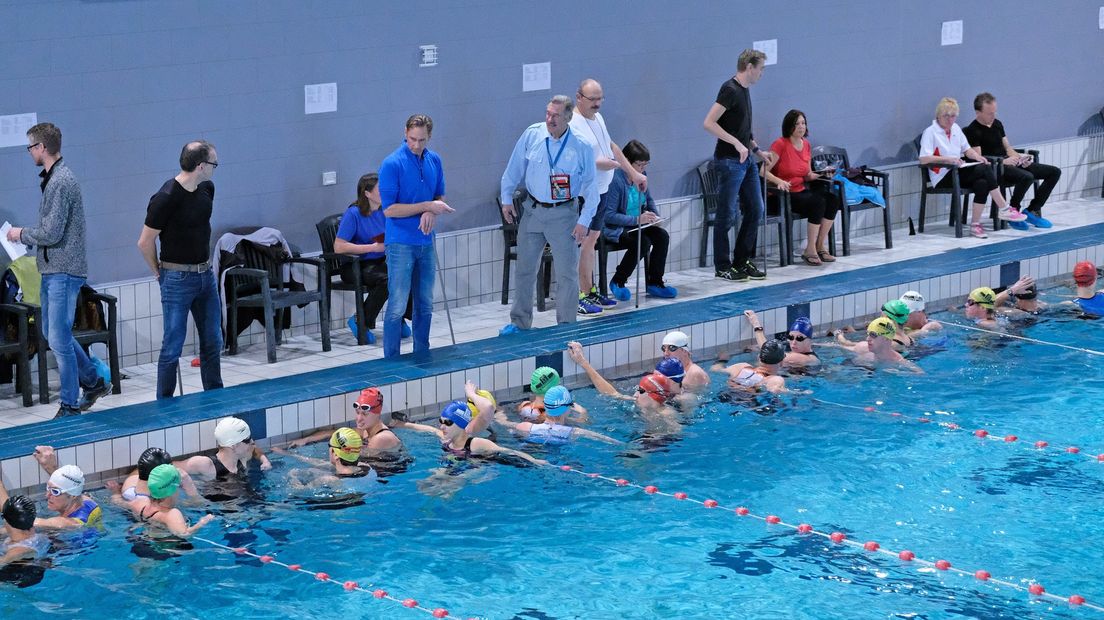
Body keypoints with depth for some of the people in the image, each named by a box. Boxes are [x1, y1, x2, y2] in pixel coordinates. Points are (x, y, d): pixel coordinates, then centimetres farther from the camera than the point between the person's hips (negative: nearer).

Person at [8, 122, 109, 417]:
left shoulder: (60, 182, -19)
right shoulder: (53, 178, 13)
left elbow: (51, 232, -21)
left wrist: (21, 234, -7)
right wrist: (27, 235, 10)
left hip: (63, 271, -10)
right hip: (53, 270, 10)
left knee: (59, 340, -5)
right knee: (52, 333, 19)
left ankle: (70, 406, 3)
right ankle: (94, 382, 29)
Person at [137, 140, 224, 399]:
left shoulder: (207, 189, 4)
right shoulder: (166, 198, -20)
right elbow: (145, 242, -13)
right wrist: (160, 272, 0)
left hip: (206, 274, 7)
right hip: (178, 278, -7)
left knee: (212, 343, 13)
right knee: (172, 347, -2)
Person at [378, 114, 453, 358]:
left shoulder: (434, 160, 6)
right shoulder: (392, 164, -13)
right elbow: (389, 209, -16)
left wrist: (431, 213, -8)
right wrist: (428, 206, -18)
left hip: (426, 242, 6)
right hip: (401, 243, -6)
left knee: (425, 305, 12)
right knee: (397, 306, -6)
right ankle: (391, 362, 1)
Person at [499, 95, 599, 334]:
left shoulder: (582, 147, -11)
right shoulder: (531, 135, -6)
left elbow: (590, 187, -5)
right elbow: (514, 169, 7)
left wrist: (584, 221, -9)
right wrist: (507, 198, 8)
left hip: (564, 214, -3)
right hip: (533, 210, 3)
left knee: (567, 274, 2)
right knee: (524, 269, 11)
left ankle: (566, 326, 14)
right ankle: (519, 322, 24)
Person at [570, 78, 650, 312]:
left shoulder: (597, 117, 13)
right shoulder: (572, 124, -18)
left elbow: (611, 146, 23)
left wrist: (633, 173, 23)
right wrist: (597, 163, -28)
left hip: (601, 190, 10)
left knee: (592, 239, 16)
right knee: (582, 243, -7)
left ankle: (590, 290, 25)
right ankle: (578, 296, -3)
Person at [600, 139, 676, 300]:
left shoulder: (640, 176, 4)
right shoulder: (614, 180, -20)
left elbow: (649, 200, 22)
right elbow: (609, 215, -22)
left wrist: (654, 215, 1)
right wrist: (638, 219, -26)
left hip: (637, 225, 8)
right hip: (614, 228, -8)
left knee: (662, 236, -16)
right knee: (643, 242, -31)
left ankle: (654, 283, -6)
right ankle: (618, 282, -13)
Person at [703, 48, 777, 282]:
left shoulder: (745, 90, 13)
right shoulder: (730, 90, -16)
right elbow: (709, 123, -24)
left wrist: (758, 151, 20)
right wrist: (737, 143, -25)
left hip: (746, 160, 9)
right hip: (729, 161, -9)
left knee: (755, 211, 10)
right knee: (727, 216, -2)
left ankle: (742, 261, 20)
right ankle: (722, 267, 6)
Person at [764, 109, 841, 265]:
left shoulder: (806, 145, 10)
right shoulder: (780, 145, -11)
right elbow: (764, 171, -15)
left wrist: (822, 174, 0)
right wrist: (779, 181, -31)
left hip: (801, 191, 7)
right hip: (784, 195, -7)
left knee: (833, 198, -17)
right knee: (818, 202, -29)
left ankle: (820, 247, -9)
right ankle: (810, 251, -20)